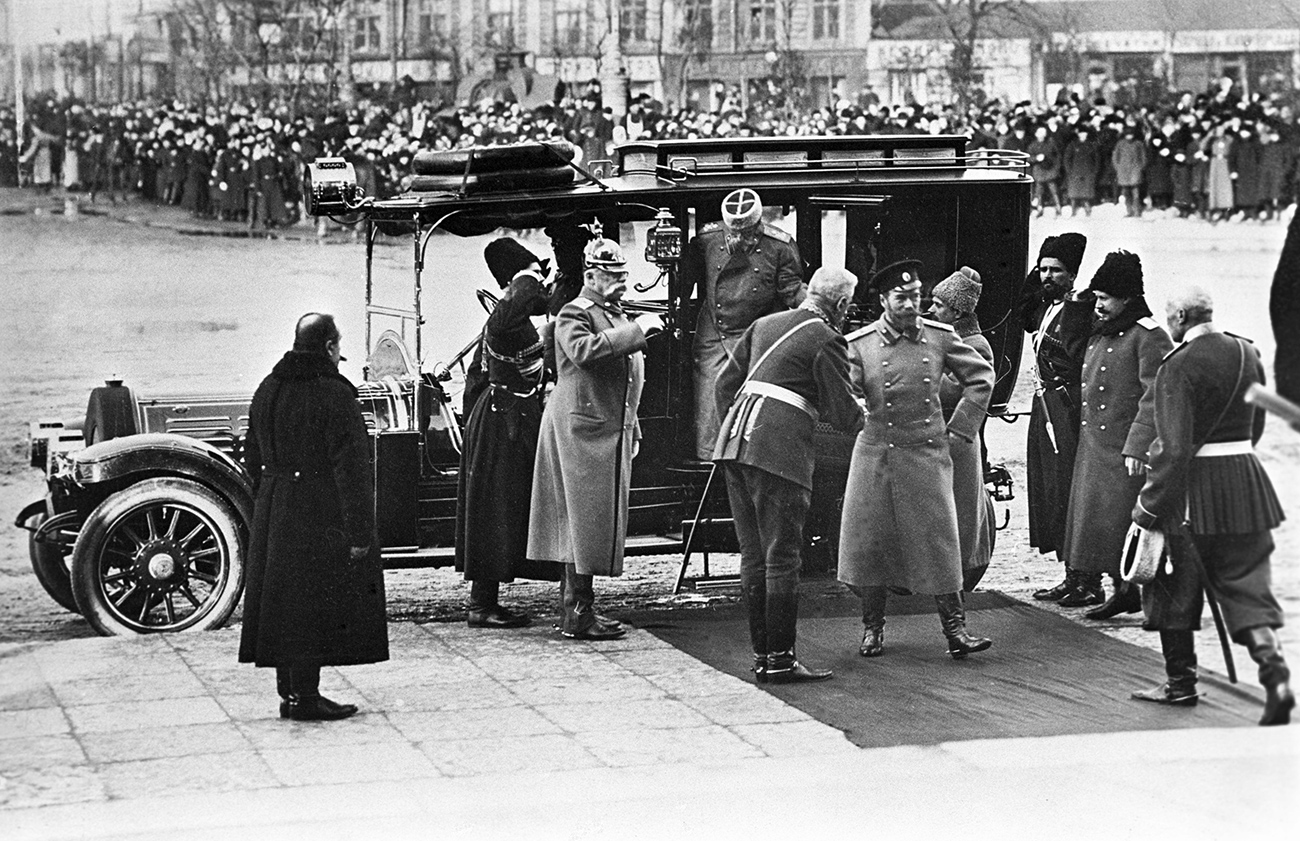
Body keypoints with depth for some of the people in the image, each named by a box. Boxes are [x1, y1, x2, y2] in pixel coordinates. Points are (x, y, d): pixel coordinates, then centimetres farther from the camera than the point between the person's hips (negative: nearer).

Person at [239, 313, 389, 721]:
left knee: (282, 599, 13)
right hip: (319, 516, -8)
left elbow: (254, 458, 15)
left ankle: (289, 691, 21)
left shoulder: (267, 391, 8)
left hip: (272, 515, 8)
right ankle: (305, 698, -1)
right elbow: (350, 469, -18)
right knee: (313, 605, -3)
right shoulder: (334, 397, -16)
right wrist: (359, 532, -17)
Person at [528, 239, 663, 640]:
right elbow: (583, 351, -30)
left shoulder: (616, 316, 21)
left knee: (592, 523, 11)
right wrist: (635, 331, -27)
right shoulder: (574, 314, -8)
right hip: (582, 431, -9)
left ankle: (576, 606, 16)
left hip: (611, 432, 9)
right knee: (586, 520, -9)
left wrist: (632, 430, 24)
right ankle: (578, 614, -7)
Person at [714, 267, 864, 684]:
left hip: (735, 444, 8)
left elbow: (725, 380, 21)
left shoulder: (766, 325, 18)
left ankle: (761, 652, 16)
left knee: (753, 556, 11)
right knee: (781, 559, -3)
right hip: (780, 453, -7)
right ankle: (780, 659, -1)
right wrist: (864, 424, 17)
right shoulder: (826, 341, -4)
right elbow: (843, 411, -4)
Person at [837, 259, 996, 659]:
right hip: (875, 455, 0)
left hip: (927, 454, 0)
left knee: (938, 540, -2)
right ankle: (872, 627, 16)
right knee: (868, 539, 2)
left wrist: (959, 425, 7)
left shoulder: (940, 337, 1)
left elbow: (980, 375, 12)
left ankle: (955, 629, 3)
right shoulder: (860, 344, -3)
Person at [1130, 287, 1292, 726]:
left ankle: (1180, 682, 20)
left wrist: (1149, 507, -17)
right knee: (1245, 581, 7)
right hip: (1246, 476, 6)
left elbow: (1174, 447, -21)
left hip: (1193, 483, -6)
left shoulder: (1178, 366, -16)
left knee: (1173, 584, 12)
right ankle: (1275, 672, -12)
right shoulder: (1247, 353, 7)